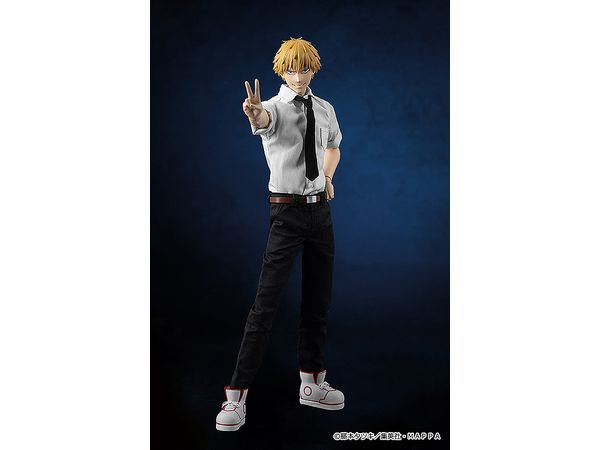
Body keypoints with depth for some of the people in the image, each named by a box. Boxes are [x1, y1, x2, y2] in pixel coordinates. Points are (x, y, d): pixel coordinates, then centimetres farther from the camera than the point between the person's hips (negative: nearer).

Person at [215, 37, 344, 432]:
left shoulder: (325, 110, 9)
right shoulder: (274, 107, -7)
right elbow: (263, 120, -33)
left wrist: (329, 177, 10)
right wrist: (255, 115, -56)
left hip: (321, 208, 6)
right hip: (287, 210, -6)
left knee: (319, 299, 12)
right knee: (267, 302, -9)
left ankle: (312, 382, 27)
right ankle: (238, 393, -2)